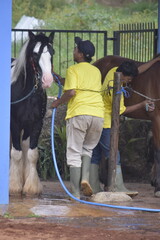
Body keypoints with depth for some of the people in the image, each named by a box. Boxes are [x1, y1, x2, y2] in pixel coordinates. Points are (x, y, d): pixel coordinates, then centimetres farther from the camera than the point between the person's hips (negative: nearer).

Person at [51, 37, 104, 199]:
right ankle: (85, 178, -4)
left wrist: (58, 102, 4)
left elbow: (71, 91, -13)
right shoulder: (96, 71, 20)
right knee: (88, 149, 22)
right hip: (98, 114, 5)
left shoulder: (73, 70, 2)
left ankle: (76, 193, -1)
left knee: (74, 154, 3)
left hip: (78, 113, -5)